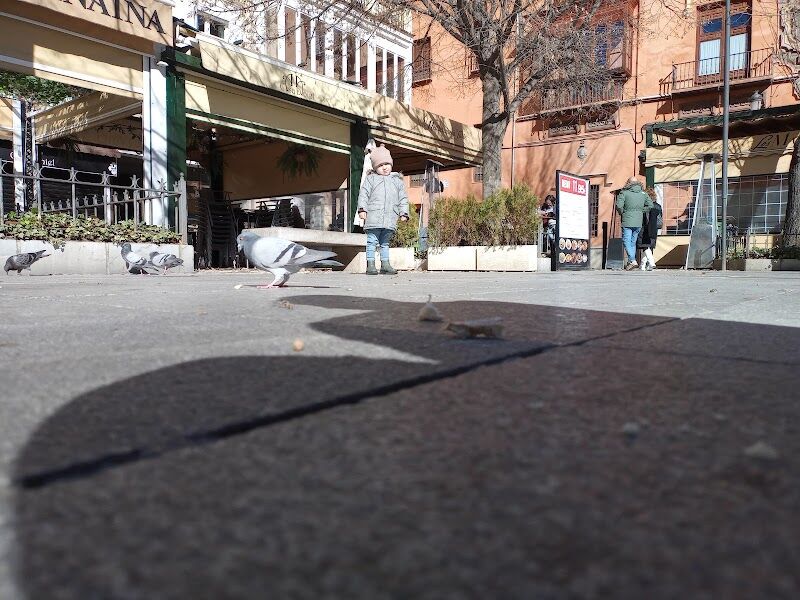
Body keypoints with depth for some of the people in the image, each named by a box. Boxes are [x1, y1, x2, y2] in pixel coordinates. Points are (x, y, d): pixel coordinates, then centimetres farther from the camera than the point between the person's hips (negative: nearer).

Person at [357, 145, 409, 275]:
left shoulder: (397, 180, 17)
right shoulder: (371, 179, 8)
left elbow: (403, 198, 17)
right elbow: (363, 194, 3)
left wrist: (403, 213, 8)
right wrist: (362, 209, -7)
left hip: (390, 218, 3)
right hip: (374, 216, -3)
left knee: (385, 242, 11)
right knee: (372, 241, -4)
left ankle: (385, 264, 15)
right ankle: (370, 264, -2)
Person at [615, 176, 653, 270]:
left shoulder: (624, 193, -6)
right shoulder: (643, 193, 9)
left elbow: (619, 205, -15)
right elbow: (650, 205, 8)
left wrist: (622, 213, 3)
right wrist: (640, 211, 13)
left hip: (627, 221, -5)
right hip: (639, 222, 5)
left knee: (627, 241, -3)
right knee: (633, 242, 14)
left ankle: (633, 261, -17)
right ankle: (630, 262, 18)